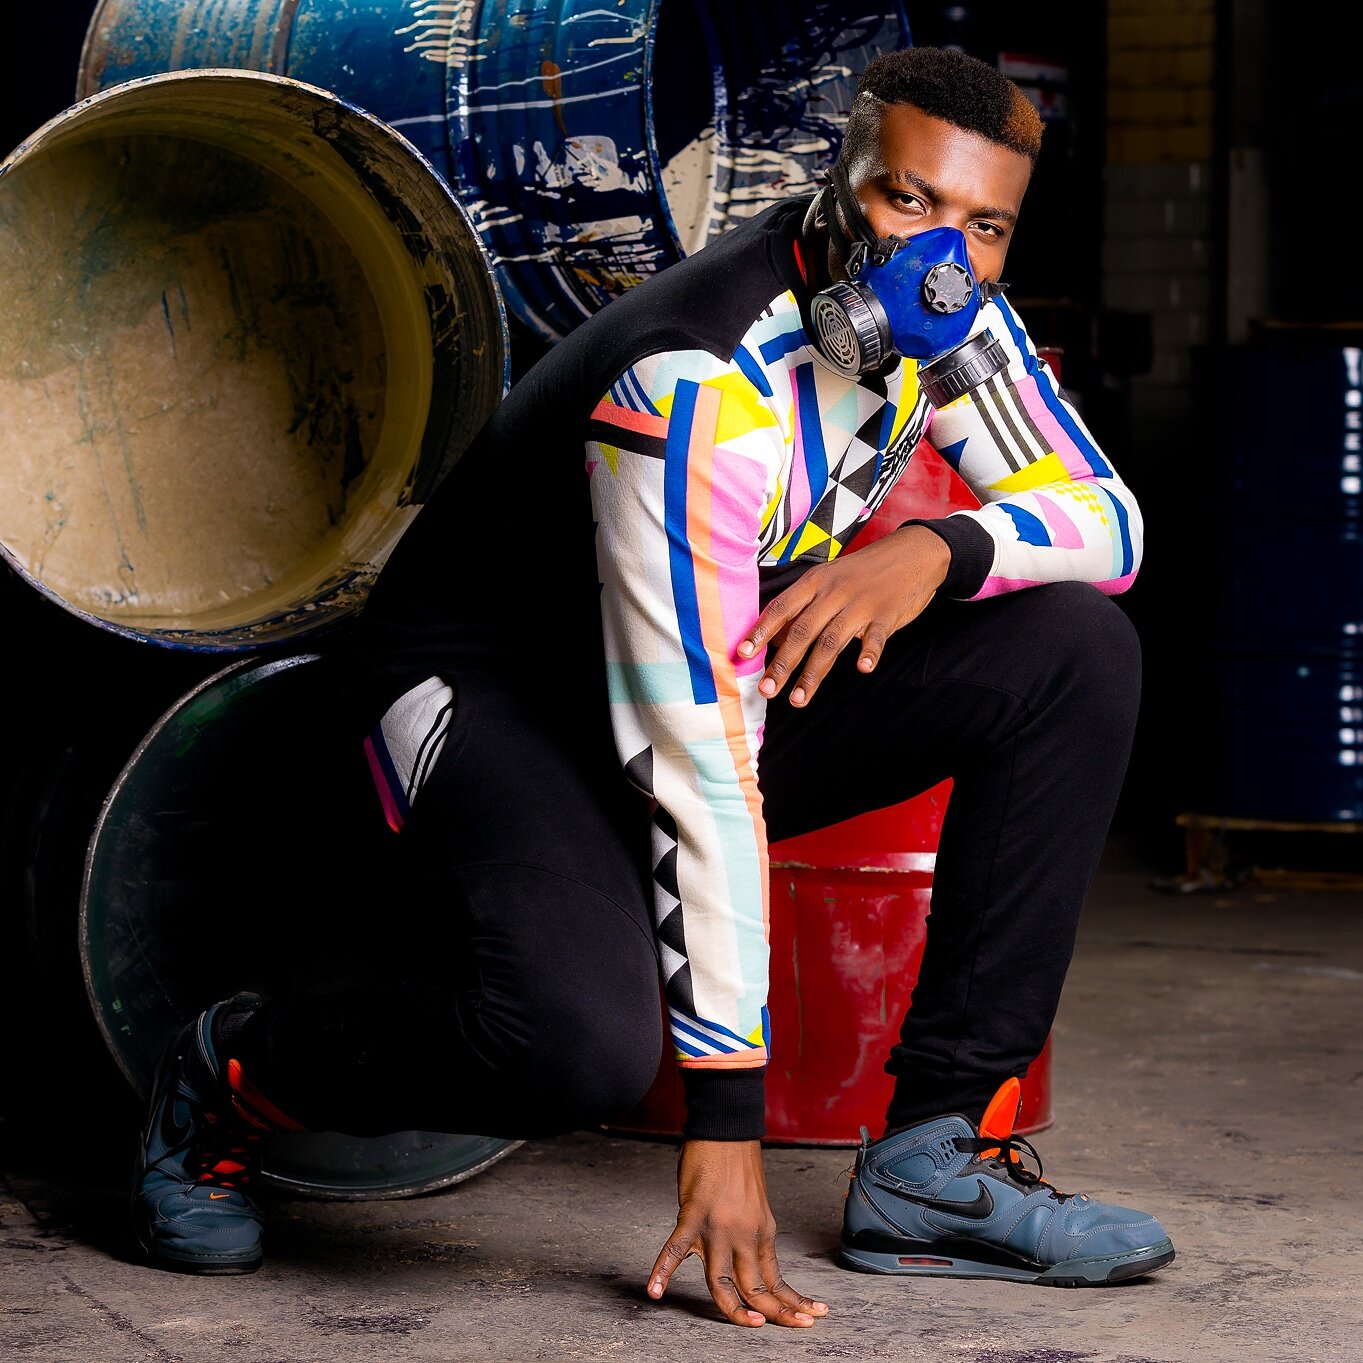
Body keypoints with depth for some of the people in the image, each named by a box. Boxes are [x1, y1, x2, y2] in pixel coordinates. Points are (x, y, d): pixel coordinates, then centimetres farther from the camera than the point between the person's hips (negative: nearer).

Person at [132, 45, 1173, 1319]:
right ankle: (227, 1081, -3)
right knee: (579, 1039, -37)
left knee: (1079, 650, -10)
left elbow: (1107, 519, -1)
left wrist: (941, 547, -26)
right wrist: (725, 1124, -33)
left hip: (737, 673, 8)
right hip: (489, 682, -8)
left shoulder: (940, 310, -8)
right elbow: (696, 754, -34)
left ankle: (938, 1154, -8)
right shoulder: (703, 389, -32)